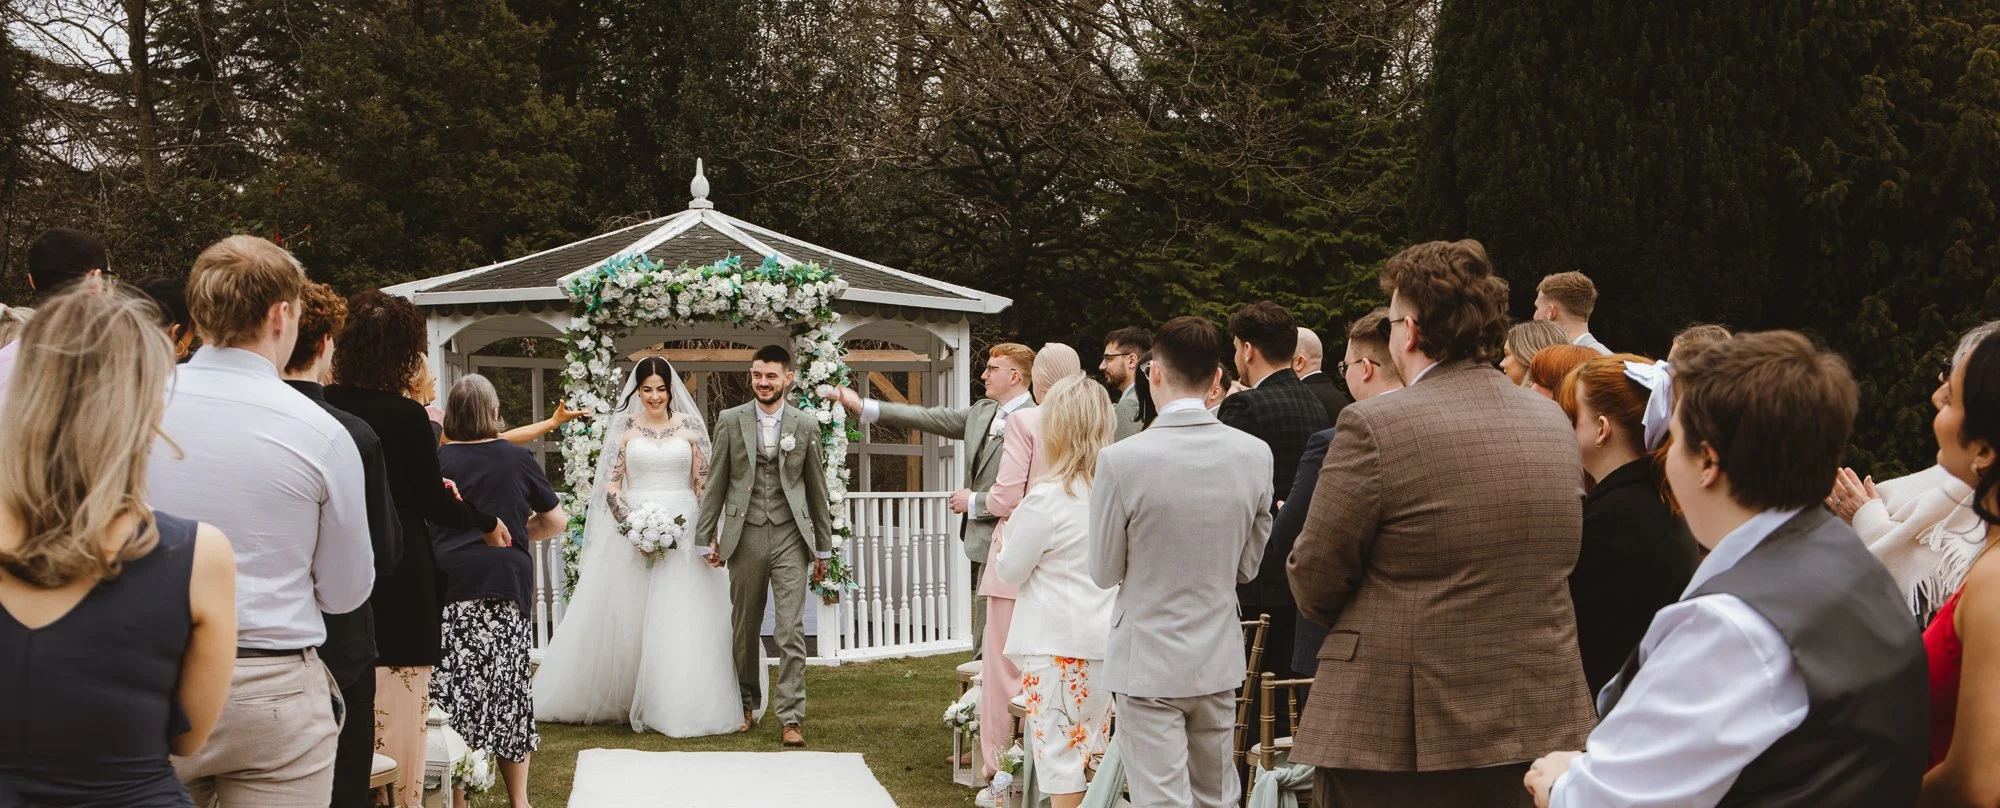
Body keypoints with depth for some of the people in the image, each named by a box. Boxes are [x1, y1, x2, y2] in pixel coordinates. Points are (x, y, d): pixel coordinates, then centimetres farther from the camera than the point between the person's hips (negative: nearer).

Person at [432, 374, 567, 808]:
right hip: (509, 582, 2)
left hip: (449, 582, -1)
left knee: (454, 692, 2)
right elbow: (555, 520, 10)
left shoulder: (436, 459, 1)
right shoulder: (518, 458, 4)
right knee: (510, 687, 11)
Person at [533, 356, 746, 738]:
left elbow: (706, 484, 4)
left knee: (683, 619, -4)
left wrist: (707, 534, -7)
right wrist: (633, 528, -12)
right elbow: (611, 485, 1)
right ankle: (616, 701, 15)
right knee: (626, 618, 3)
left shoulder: (690, 426, 5)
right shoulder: (625, 427, 5)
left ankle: (681, 706, 3)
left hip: (684, 531, 0)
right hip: (633, 531, 0)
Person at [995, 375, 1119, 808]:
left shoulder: (1046, 498, -16)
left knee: (1058, 755, 0)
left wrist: (1005, 540, 14)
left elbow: (1011, 571, -8)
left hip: (1056, 643, -7)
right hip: (1103, 639, 7)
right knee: (1092, 748, 15)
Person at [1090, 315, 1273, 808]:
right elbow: (1248, 567, 5)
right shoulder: (1254, 454, -5)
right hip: (1218, 660, 4)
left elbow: (1105, 573, -6)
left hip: (1147, 663, -4)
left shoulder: (1122, 460, -17)